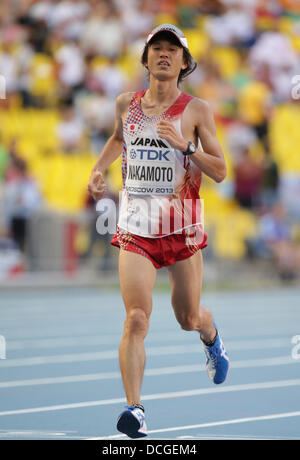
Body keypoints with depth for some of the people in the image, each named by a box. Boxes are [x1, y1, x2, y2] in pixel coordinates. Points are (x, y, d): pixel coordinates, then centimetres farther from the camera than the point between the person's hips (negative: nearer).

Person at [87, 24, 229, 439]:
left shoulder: (196, 110, -2)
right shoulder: (126, 104, 6)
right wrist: (99, 168, 13)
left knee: (188, 319, 12)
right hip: (136, 228, 1)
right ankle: (134, 409, -19)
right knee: (136, 318, -15)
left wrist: (185, 146, -19)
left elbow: (220, 171, -4)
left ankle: (212, 339, 49)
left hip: (182, 225, 0)